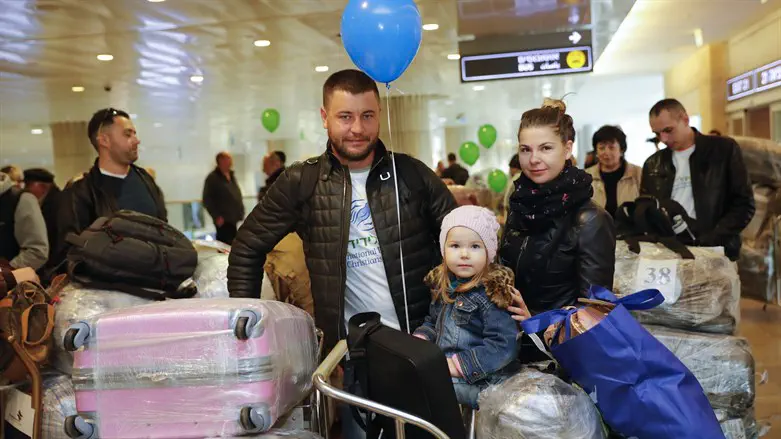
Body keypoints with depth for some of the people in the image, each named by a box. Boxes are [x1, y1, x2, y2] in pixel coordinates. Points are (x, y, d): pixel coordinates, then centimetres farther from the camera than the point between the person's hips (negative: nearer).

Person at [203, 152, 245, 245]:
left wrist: (241, 212, 13)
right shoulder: (212, 178, -5)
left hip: (234, 219, 7)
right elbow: (207, 200, -9)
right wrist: (216, 216, -13)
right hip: (223, 221, -7)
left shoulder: (231, 175, 16)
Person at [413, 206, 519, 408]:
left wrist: (458, 364, -22)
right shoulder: (443, 286, 5)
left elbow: (503, 346, -21)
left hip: (482, 382, -8)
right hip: (441, 368, 8)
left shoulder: (492, 293, -17)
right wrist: (420, 340, 1)